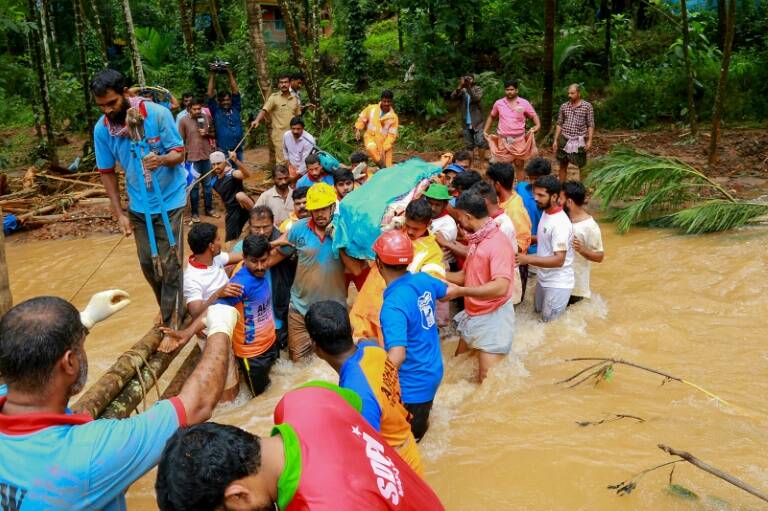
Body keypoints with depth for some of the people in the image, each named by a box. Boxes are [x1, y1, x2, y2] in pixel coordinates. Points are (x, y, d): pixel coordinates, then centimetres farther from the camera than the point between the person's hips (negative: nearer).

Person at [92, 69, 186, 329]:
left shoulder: (157, 114, -20)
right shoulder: (101, 128, -9)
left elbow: (179, 153, -13)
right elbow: (107, 172, 0)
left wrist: (162, 159, -37)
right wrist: (119, 213, -3)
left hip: (170, 201, -4)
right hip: (139, 207, 4)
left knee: (170, 264, -3)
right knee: (147, 263, 13)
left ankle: (171, 323, 8)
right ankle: (168, 310, 35)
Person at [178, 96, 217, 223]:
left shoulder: (207, 118, 2)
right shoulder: (183, 121, -7)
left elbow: (214, 134, 12)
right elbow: (181, 141, -4)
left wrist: (207, 133, -10)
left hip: (206, 156, 3)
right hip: (192, 158, -3)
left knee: (208, 184, 13)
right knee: (194, 187, 4)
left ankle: (209, 209, 26)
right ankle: (195, 213, 12)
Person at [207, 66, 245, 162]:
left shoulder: (235, 109, 10)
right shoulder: (216, 111, 4)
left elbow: (235, 91, 8)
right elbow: (210, 95, -2)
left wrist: (230, 74, 3)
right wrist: (212, 76, -3)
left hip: (238, 150, 3)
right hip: (223, 151, -3)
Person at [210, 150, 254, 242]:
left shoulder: (232, 173, -13)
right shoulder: (215, 181, 10)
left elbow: (247, 174, -36)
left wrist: (236, 161, -50)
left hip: (243, 208, -7)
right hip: (231, 213, 7)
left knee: (240, 196, -39)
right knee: (229, 241, 7)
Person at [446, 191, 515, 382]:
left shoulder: (498, 242, -23)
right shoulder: (476, 240, 8)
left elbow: (501, 287, -34)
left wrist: (460, 291, -34)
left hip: (492, 318, -10)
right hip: (472, 315, 10)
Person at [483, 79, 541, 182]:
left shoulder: (524, 103, -1)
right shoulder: (499, 103, 3)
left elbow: (534, 116, 4)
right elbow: (491, 116, 18)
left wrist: (538, 125, -16)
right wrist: (485, 131, 11)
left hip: (519, 140, -1)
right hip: (503, 140, 1)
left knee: (519, 166, 6)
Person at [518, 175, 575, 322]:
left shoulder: (560, 223, -26)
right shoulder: (545, 212, 2)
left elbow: (559, 260, -29)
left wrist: (528, 259, -32)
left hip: (557, 284, -9)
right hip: (543, 278, 9)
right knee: (537, 314, 23)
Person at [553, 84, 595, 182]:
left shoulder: (587, 106, -2)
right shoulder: (564, 106, 5)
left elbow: (590, 125, -2)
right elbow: (559, 124, 9)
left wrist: (589, 141, -9)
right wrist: (555, 140, 5)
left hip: (580, 140, -2)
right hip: (565, 139, 2)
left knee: (580, 166, 7)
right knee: (563, 165, 7)